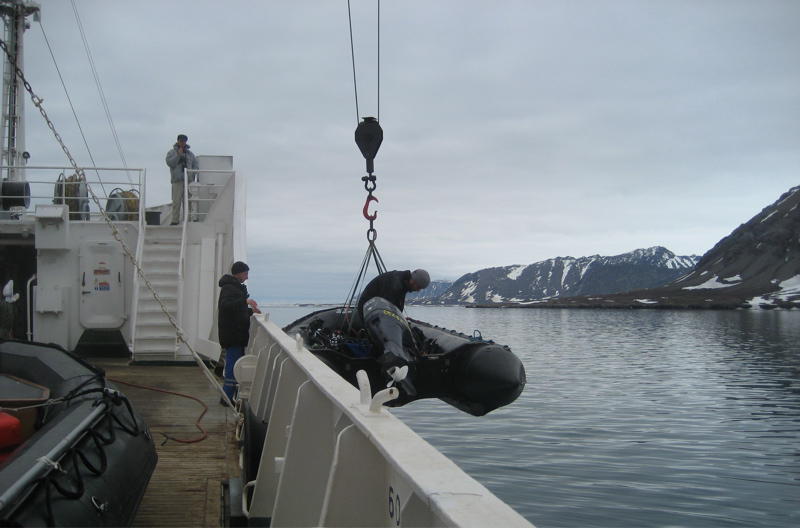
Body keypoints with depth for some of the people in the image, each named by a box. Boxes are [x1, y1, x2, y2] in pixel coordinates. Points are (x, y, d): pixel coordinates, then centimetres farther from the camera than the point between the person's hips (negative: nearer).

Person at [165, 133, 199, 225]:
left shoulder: (190, 154, 19)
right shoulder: (172, 152, 10)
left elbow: (195, 165, 17)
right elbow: (170, 163, -6)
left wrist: (193, 176, 0)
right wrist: (178, 154, -12)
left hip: (188, 180, 3)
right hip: (177, 180, -3)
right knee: (176, 201, -9)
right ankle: (175, 220, -8)